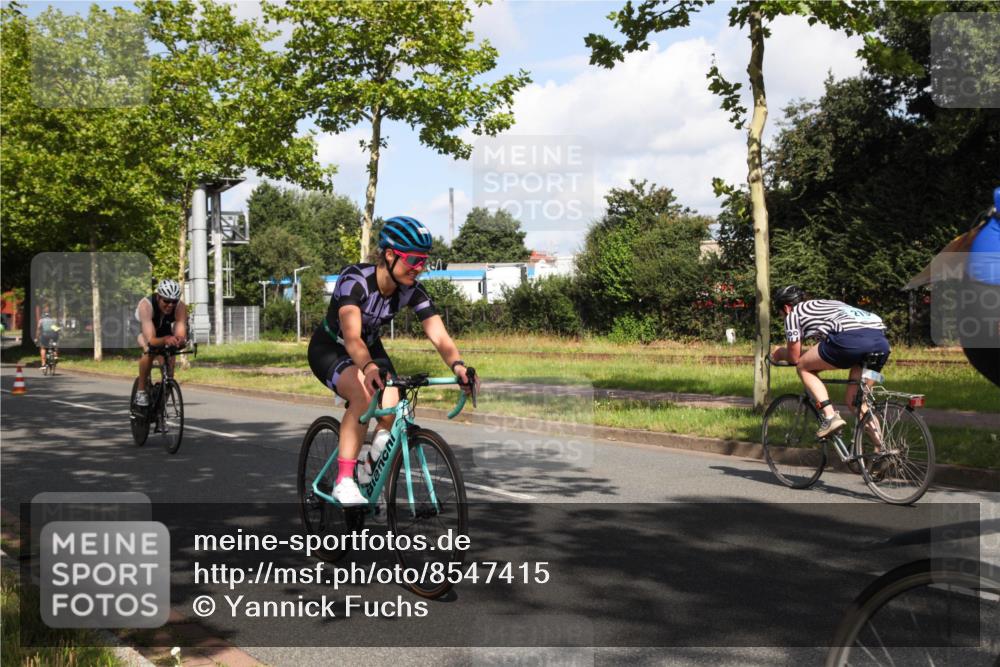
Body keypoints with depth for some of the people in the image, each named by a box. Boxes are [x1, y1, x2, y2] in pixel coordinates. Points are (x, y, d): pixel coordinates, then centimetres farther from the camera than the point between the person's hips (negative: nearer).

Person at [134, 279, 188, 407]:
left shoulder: (180, 307, -33)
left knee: (169, 359, -21)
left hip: (165, 331, 3)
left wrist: (180, 340, -66)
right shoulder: (146, 305, -40)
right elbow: (151, 340, -49)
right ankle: (141, 391, -18)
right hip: (146, 332, -2)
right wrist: (165, 340, -69)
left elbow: (181, 335, -43)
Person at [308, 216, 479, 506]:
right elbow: (352, 337, -45)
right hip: (329, 349, -5)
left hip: (370, 348, 5)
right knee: (364, 394, -35)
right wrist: (369, 368, -64)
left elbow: (440, 336, -27)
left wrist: (458, 365, -48)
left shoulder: (412, 291, -17)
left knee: (392, 415, -18)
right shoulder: (355, 278, -31)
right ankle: (343, 481, -27)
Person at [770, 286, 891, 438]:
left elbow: (794, 357, 21)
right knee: (854, 401, 20)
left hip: (850, 338, -7)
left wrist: (780, 353, 40)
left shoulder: (793, 314, 19)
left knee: (804, 367, 15)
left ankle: (829, 417, -2)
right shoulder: (825, 303, 39)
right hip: (881, 341, 7)